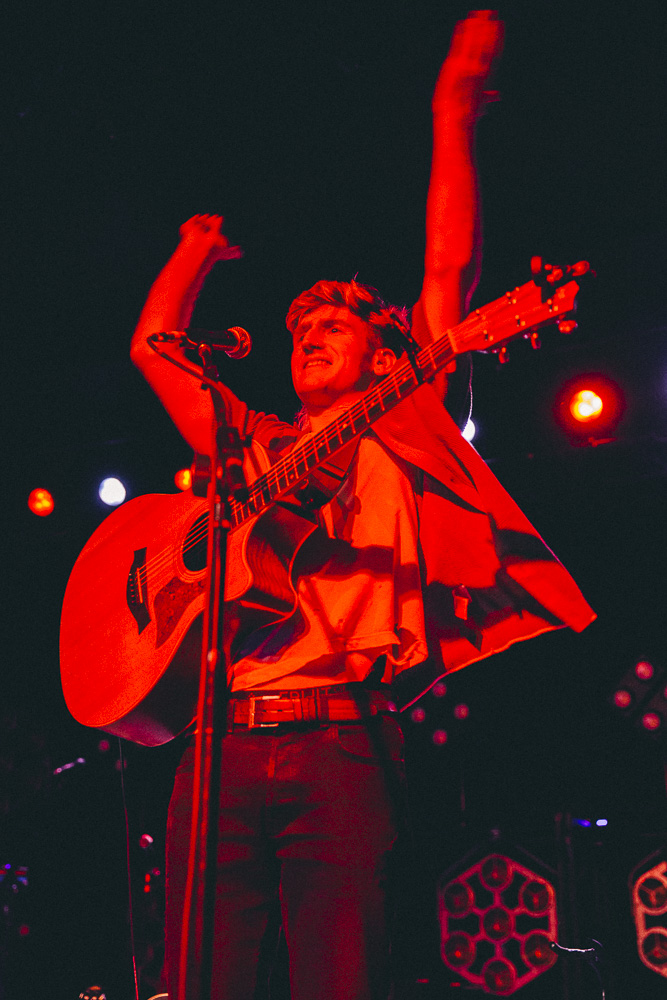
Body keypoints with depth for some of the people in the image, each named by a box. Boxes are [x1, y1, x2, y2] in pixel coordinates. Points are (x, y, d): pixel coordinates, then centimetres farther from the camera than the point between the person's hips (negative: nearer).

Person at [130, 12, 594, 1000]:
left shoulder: (398, 425, 17)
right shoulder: (248, 444, 25)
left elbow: (449, 270, 12)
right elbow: (152, 347, 31)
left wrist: (453, 109, 12)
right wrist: (199, 249, 42)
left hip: (342, 746, -3)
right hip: (222, 745, 3)